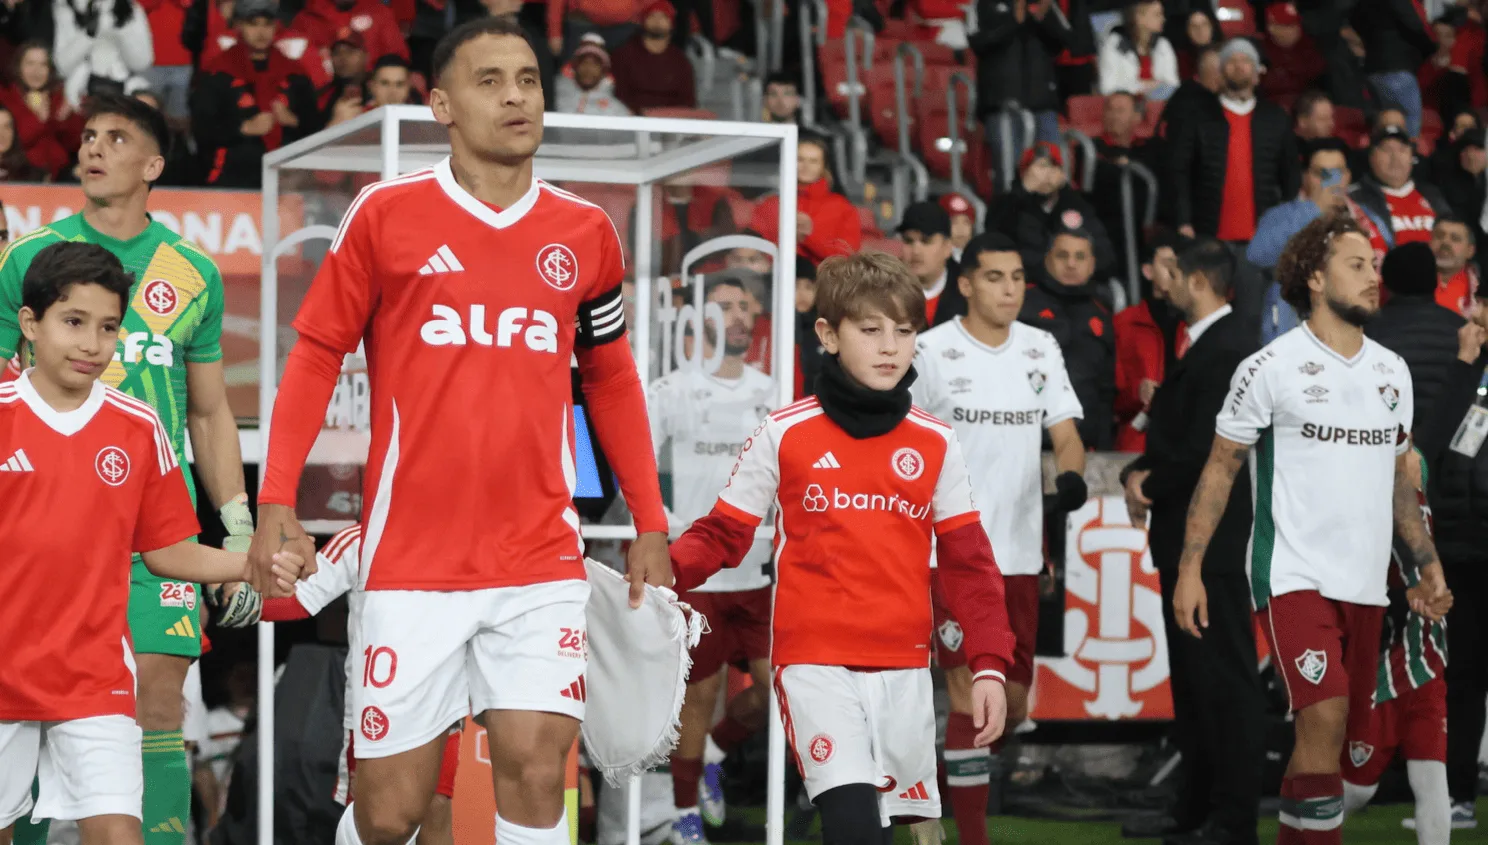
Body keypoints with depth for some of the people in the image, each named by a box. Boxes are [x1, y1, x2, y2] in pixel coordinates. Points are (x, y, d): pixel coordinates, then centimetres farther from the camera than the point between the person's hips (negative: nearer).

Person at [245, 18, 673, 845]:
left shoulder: (585, 231, 7)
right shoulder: (386, 215, 0)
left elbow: (611, 378, 18)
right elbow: (316, 356, 4)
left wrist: (650, 523, 14)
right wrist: (278, 502, -5)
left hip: (542, 564, 2)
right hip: (411, 562, -2)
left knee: (536, 769, -12)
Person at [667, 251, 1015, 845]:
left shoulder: (935, 445, 7)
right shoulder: (783, 436, 1)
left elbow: (968, 565, 9)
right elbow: (723, 534, 4)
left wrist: (989, 665, 1)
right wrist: (666, 569, -16)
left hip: (904, 669, 4)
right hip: (816, 666, -4)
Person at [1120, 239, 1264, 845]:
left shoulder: (1228, 351, -16)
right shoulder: (1200, 345, 16)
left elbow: (1207, 449, -21)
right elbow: (1169, 434, 18)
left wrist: (1151, 486, -7)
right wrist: (1138, 474, 0)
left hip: (1211, 539, -11)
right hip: (1182, 538, 11)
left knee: (1226, 677, -6)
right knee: (1191, 676, 15)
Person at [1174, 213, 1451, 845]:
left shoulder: (1392, 371, 13)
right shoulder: (1271, 367, -4)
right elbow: (1220, 467, -2)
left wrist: (1428, 565, 13)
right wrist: (1189, 568, -8)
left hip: (1367, 581, 6)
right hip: (1294, 574, -6)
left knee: (1327, 736, 5)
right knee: (1324, 716, -20)